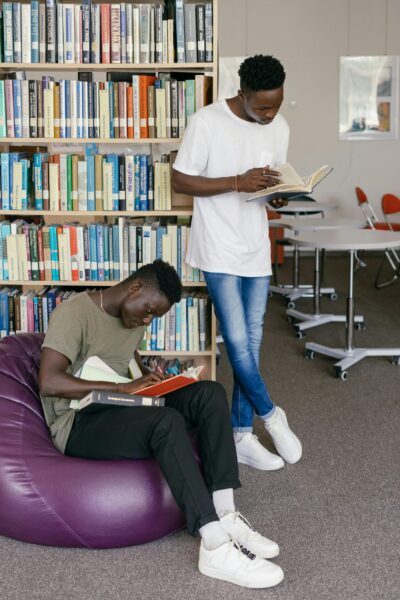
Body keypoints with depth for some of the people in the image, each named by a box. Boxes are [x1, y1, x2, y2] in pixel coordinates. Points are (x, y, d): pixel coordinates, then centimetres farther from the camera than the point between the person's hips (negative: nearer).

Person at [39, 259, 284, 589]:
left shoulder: (134, 317, 10)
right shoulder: (74, 313, -16)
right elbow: (49, 382, -26)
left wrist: (148, 378, 5)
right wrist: (123, 387, -27)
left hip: (120, 410, 8)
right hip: (78, 423, -8)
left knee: (210, 393, -13)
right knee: (168, 421, -36)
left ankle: (225, 515, -21)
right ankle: (216, 548, -37)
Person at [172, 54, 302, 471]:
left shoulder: (279, 128, 5)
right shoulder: (206, 122, -13)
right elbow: (180, 181, -11)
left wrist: (279, 194, -10)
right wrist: (238, 182, -22)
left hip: (257, 249, 5)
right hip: (219, 250, -5)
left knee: (251, 343, 7)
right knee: (237, 341, -5)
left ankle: (242, 435, 17)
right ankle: (271, 415, 18)